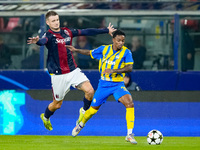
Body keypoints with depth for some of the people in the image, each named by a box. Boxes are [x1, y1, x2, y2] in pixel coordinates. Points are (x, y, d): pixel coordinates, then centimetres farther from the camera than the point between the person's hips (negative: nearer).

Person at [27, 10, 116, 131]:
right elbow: (43, 41, -35)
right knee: (57, 104, 6)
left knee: (90, 91, -14)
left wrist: (106, 30, 22)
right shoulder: (49, 35, -12)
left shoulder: (67, 32, 5)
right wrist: (37, 41, -61)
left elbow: (86, 32, 14)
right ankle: (45, 117, 39)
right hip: (58, 75, -4)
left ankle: (84, 111, 14)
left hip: (73, 70, 4)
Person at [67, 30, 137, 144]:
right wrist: (76, 50, 11)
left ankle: (130, 134, -24)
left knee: (129, 103, -28)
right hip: (104, 84, 2)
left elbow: (129, 67, -23)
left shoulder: (126, 52, -10)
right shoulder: (104, 49, -2)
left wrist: (114, 70, -33)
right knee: (93, 109, 13)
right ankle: (81, 124, 46)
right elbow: (89, 53, 16)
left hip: (118, 84, -2)